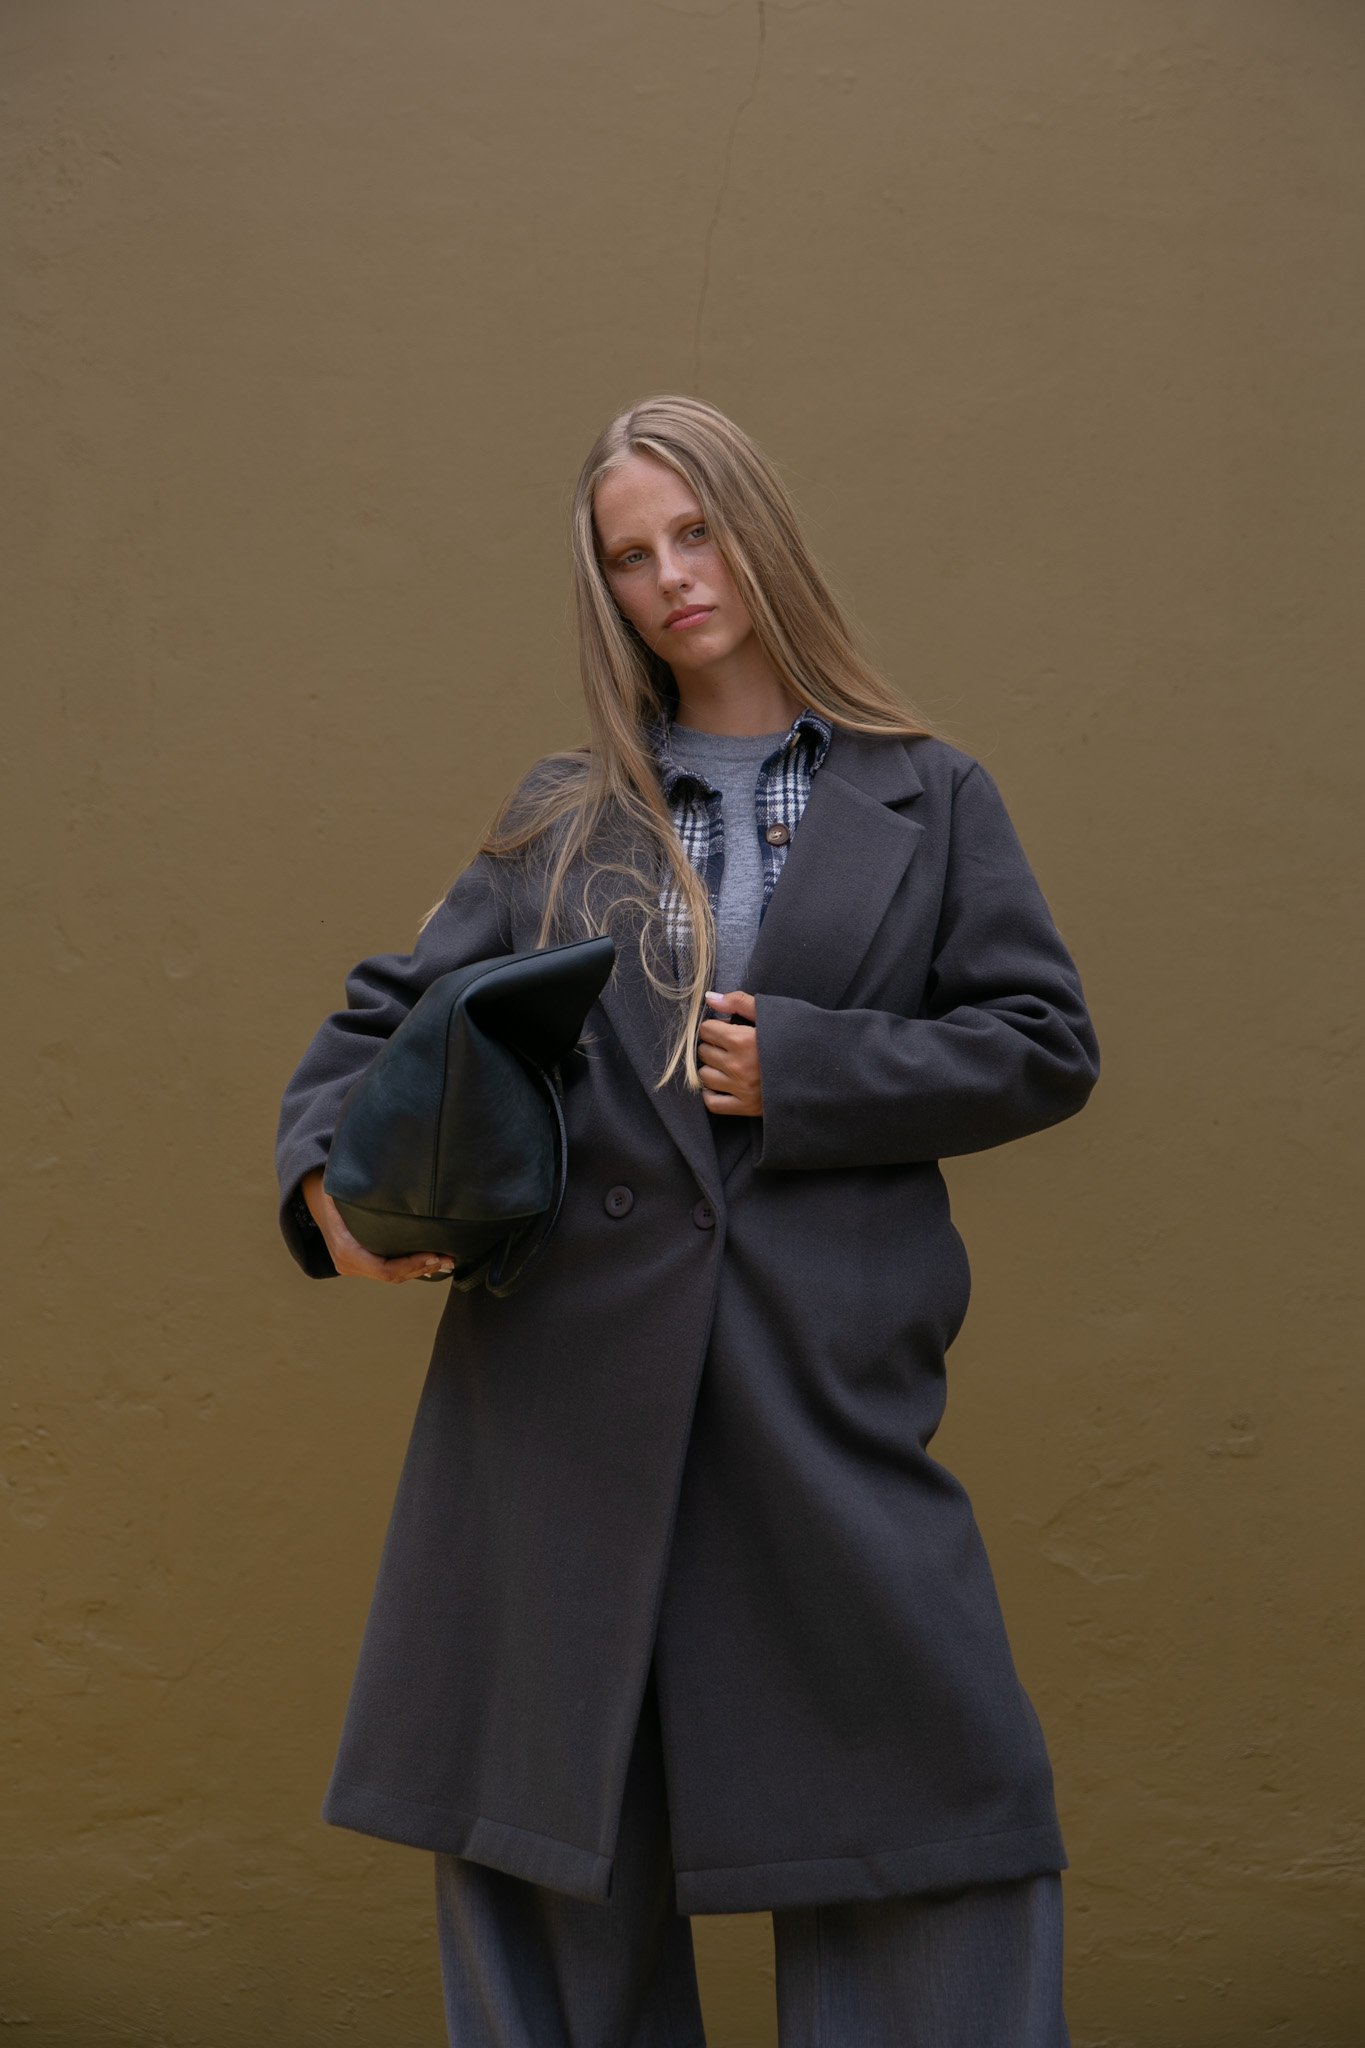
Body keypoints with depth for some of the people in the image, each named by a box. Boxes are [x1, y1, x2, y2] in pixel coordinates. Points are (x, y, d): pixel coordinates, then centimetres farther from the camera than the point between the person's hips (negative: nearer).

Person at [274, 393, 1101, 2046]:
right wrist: (326, 1176, -7)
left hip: (826, 1384, -1)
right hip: (569, 1371, 2)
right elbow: (388, 1016, 12)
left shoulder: (928, 800, 10)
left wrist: (802, 1067, -8)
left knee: (928, 1795, -1)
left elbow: (1046, 1044, 4)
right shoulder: (559, 817, 14)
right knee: (539, 1839, 8)